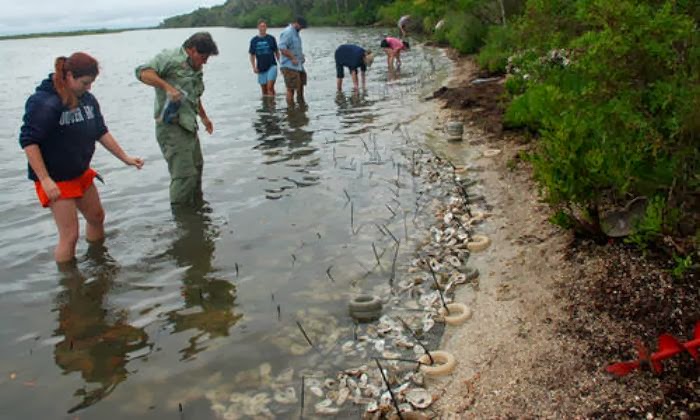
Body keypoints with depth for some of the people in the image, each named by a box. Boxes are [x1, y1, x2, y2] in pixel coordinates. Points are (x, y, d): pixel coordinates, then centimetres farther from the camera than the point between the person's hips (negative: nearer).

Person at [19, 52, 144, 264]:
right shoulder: (43, 102, -22)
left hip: (81, 173, 8)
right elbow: (28, 141, -22)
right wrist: (45, 180, -26)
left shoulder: (87, 99, 0)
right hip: (56, 180, -8)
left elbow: (101, 132, 9)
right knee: (69, 235, -6)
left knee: (97, 217, 22)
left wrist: (125, 158, 6)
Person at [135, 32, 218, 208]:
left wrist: (204, 117, 36)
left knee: (196, 167, 21)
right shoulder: (170, 58, -10)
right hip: (172, 126, -9)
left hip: (189, 126, 10)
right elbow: (143, 72, -22)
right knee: (185, 174, -11)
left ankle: (196, 205, 38)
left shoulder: (196, 69, 18)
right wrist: (167, 86, -29)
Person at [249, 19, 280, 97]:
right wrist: (254, 67, -1)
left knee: (270, 87, -17)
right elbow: (252, 55, 9)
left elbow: (276, 52, 7)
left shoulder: (271, 38, 1)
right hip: (261, 69, 2)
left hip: (271, 66, -2)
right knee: (264, 90, 7)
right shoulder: (254, 40, 5)